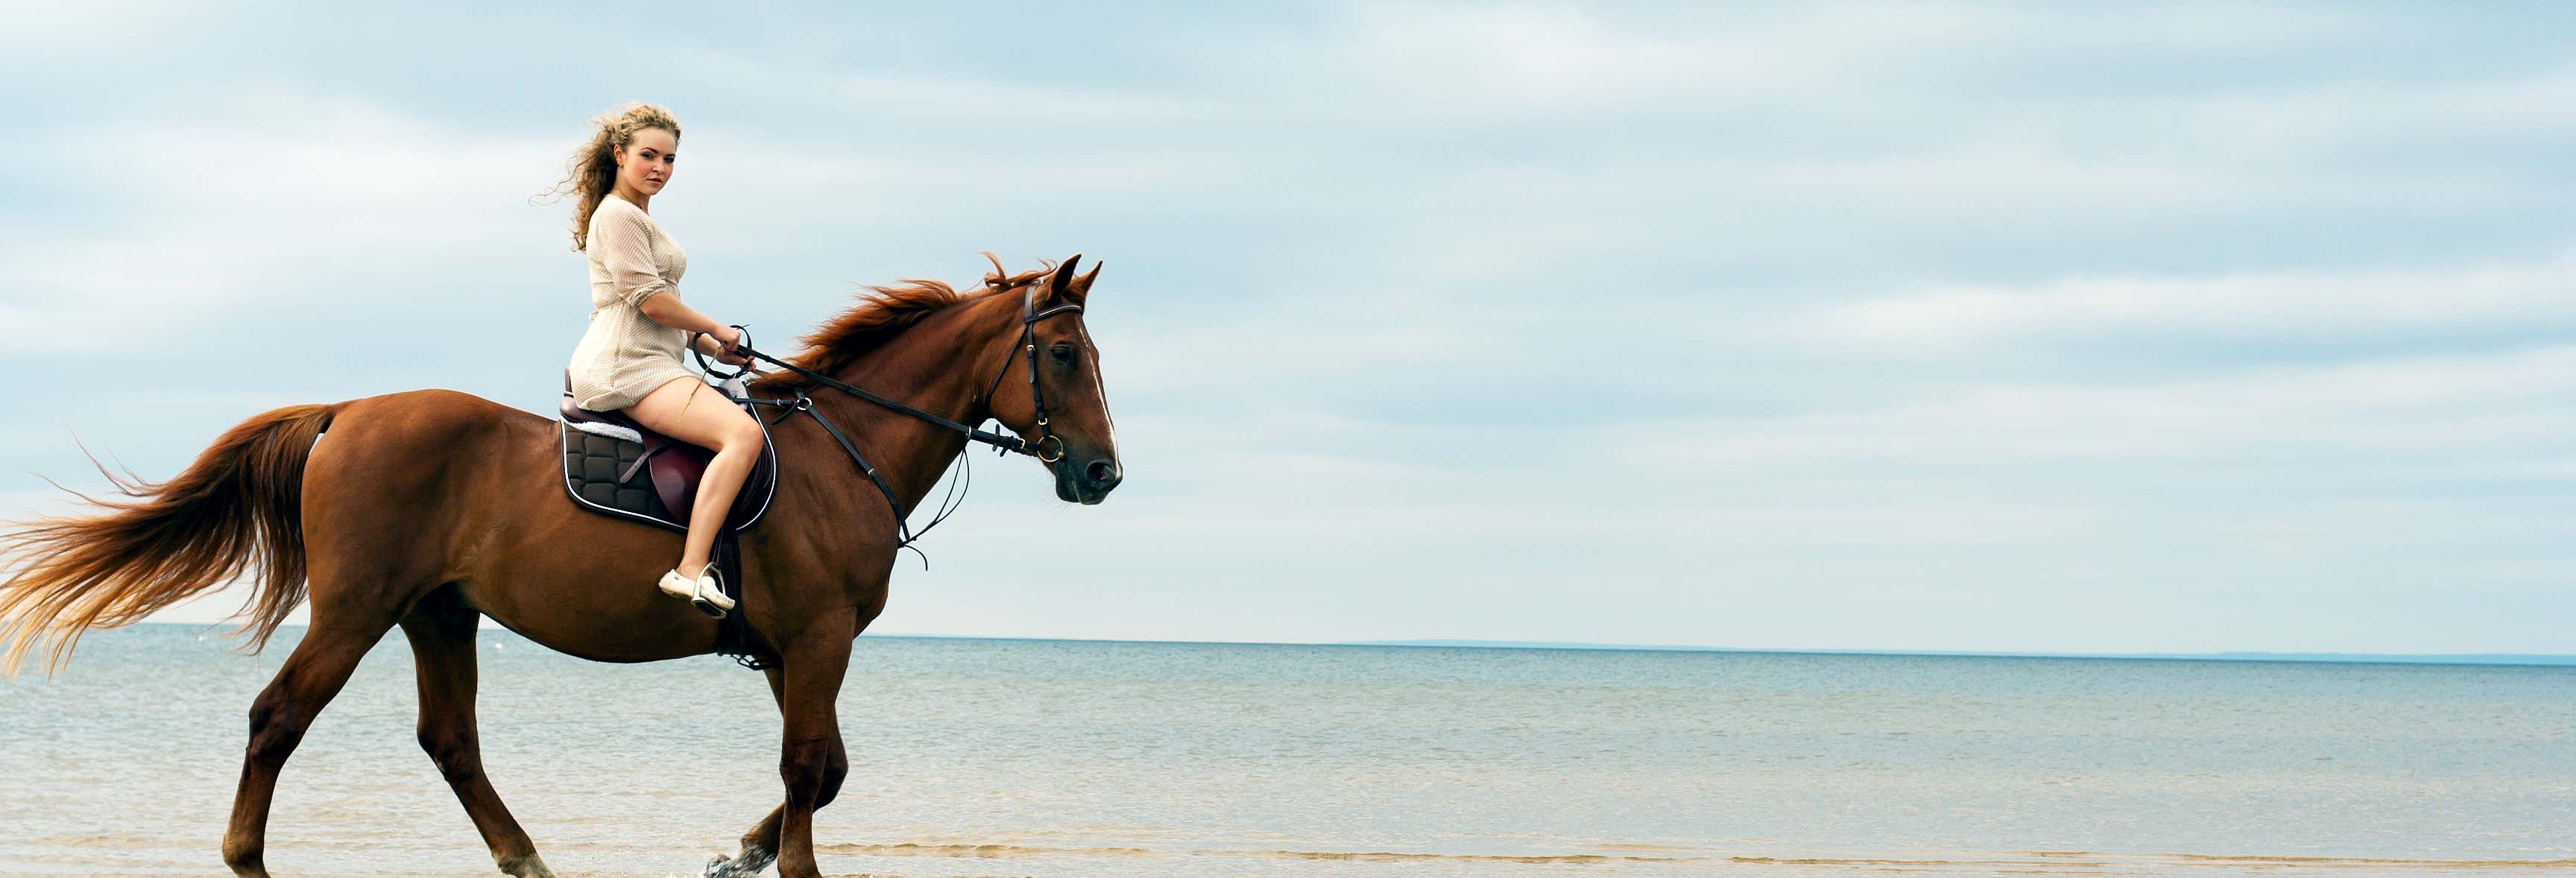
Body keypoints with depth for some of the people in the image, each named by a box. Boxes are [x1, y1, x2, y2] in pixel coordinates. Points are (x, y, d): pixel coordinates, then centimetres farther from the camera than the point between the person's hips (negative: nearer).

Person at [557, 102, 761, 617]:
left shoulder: (638, 217, 25)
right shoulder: (618, 215, -8)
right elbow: (651, 300, -16)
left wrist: (714, 349, 15)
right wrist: (718, 332, -3)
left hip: (646, 365, 11)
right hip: (626, 367, -11)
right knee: (744, 433, -28)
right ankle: (691, 570, -37)